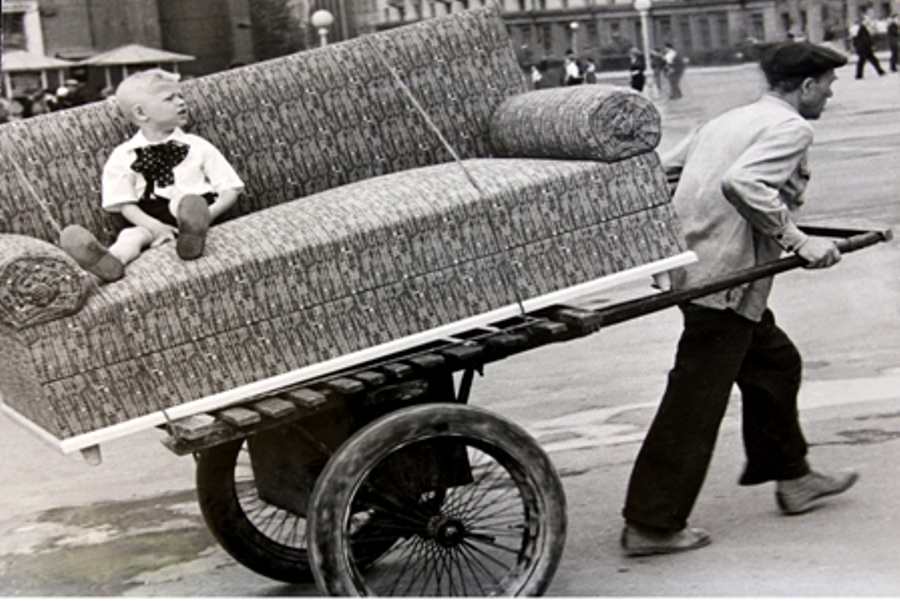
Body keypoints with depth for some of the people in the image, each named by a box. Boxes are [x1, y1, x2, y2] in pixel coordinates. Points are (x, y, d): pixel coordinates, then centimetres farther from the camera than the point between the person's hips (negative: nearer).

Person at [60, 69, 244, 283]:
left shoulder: (197, 147, 14)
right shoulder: (123, 157, 11)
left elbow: (230, 189, 10)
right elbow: (125, 205, 3)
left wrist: (209, 213, -12)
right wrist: (154, 226, -18)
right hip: (151, 219, 0)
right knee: (132, 234, -32)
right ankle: (109, 259, -63)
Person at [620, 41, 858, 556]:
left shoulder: (730, 121, 18)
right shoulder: (790, 128, -8)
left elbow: (662, 173, 17)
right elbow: (743, 183, -27)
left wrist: (691, 222, 29)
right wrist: (797, 240, -21)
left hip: (689, 261, 10)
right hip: (725, 277, -10)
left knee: (775, 360, 24)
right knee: (695, 403, -5)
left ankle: (791, 478, 36)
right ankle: (652, 526, 1)